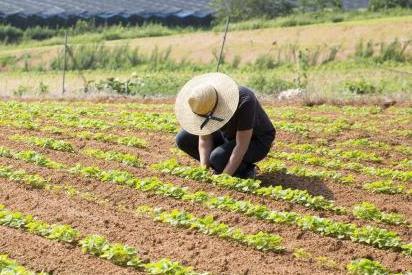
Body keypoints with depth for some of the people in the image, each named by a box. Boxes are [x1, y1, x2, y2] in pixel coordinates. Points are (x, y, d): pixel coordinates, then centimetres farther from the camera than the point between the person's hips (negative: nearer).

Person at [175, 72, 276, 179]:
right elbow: (205, 139, -14)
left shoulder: (244, 101, -36)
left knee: (218, 157, -34)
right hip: (230, 137, 7)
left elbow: (242, 146, -35)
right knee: (183, 139, -9)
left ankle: (246, 170, -3)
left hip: (257, 142, -7)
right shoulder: (204, 103, -20)